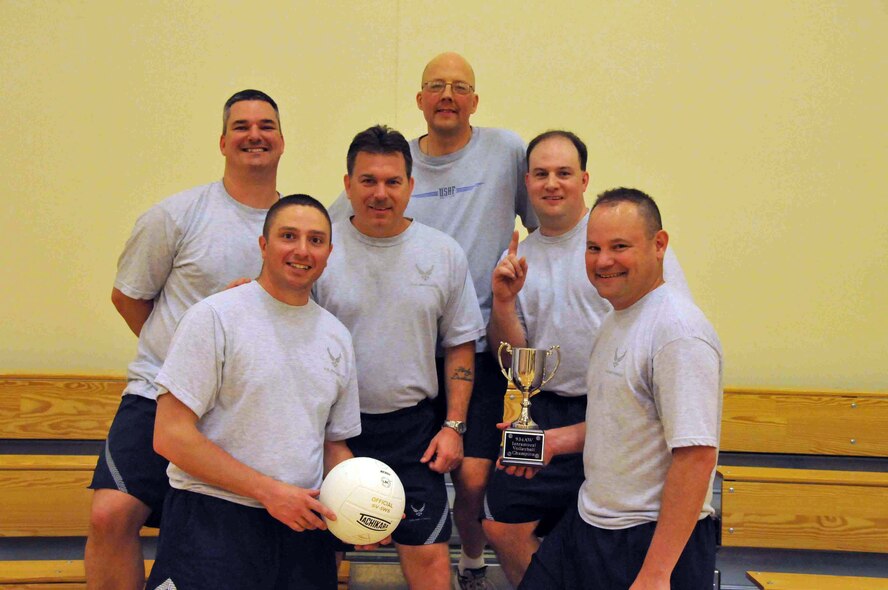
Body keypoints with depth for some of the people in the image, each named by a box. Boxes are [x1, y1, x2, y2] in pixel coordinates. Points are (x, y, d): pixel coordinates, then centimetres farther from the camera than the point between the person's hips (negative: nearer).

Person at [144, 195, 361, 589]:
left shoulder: (337, 336, 12)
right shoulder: (215, 316, -7)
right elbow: (171, 437, -13)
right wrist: (268, 490, -15)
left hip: (301, 525, 5)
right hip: (212, 522, -5)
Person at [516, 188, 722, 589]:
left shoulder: (678, 331, -19)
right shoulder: (616, 320, 11)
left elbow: (696, 454, -24)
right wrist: (557, 440, 10)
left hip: (653, 541, -9)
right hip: (586, 525, 9)